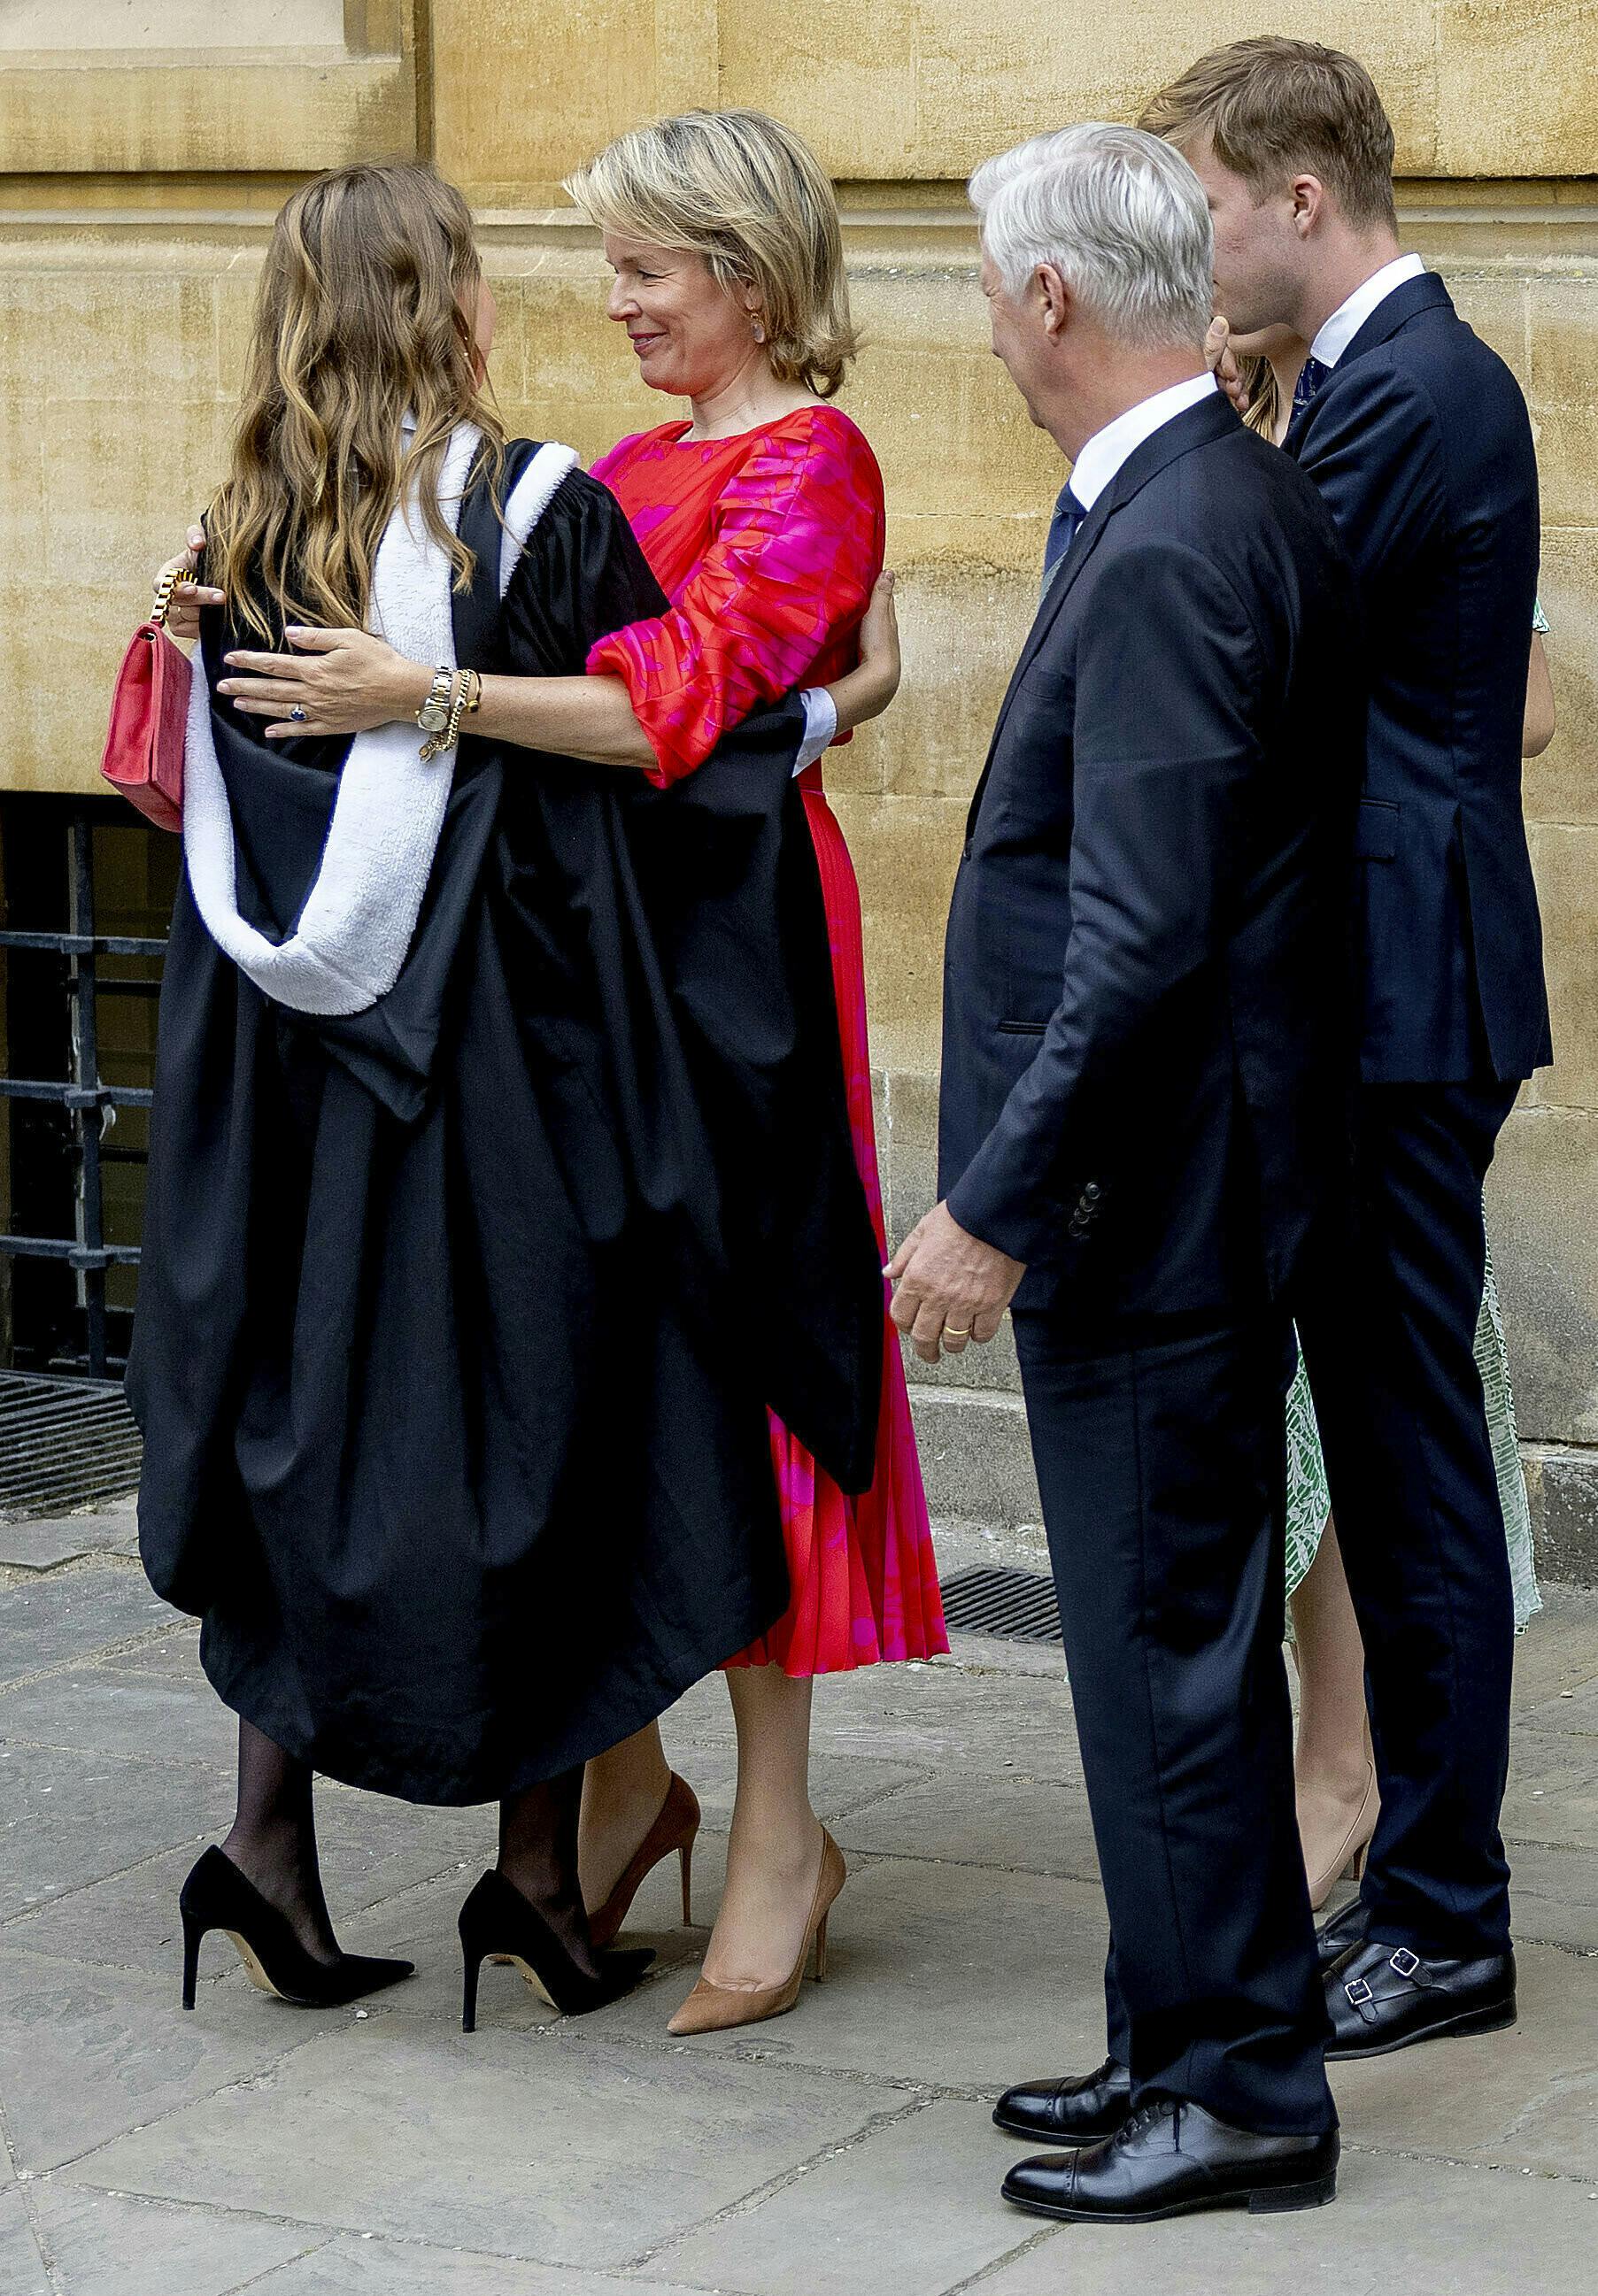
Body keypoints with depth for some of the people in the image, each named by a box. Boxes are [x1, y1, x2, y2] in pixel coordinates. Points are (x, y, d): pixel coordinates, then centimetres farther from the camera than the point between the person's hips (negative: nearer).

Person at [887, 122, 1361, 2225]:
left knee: (1171, 1639, -1)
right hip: (1188, 1185, 10)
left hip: (1151, 1190, -10)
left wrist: (995, 1205, -20)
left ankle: (1243, 2097, 8)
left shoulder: (1169, 553, -21)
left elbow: (1143, 936, -25)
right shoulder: (1248, 504, 11)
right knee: (1173, 1630, 17)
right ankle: (1185, 2045, 27)